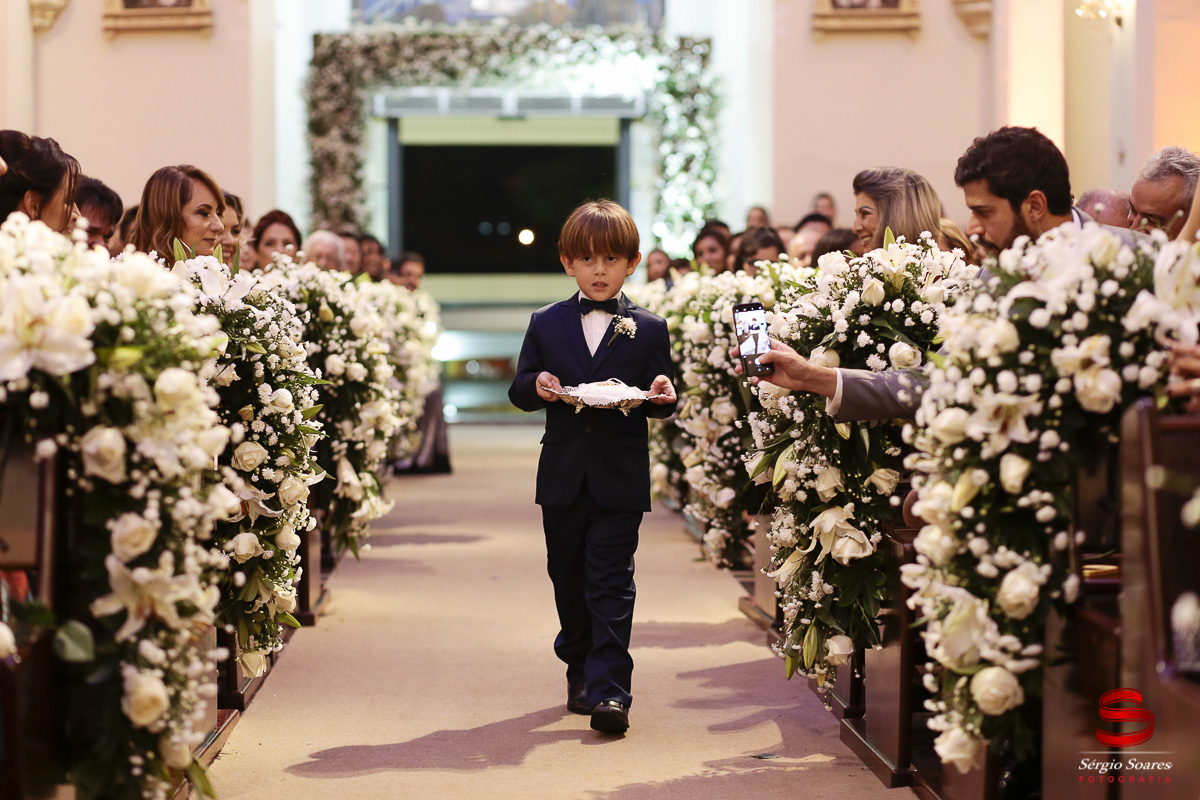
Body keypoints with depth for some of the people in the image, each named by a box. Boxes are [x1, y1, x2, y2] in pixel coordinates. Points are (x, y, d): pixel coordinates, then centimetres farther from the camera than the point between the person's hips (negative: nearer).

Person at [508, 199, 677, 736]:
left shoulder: (649, 329, 4)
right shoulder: (546, 324, 9)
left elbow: (661, 406, 4)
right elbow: (518, 390, 8)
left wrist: (662, 396, -19)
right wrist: (536, 385, -14)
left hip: (620, 480, -3)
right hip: (563, 477, 3)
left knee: (611, 584, -7)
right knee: (569, 581, 12)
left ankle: (609, 689, -9)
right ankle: (580, 673, 28)